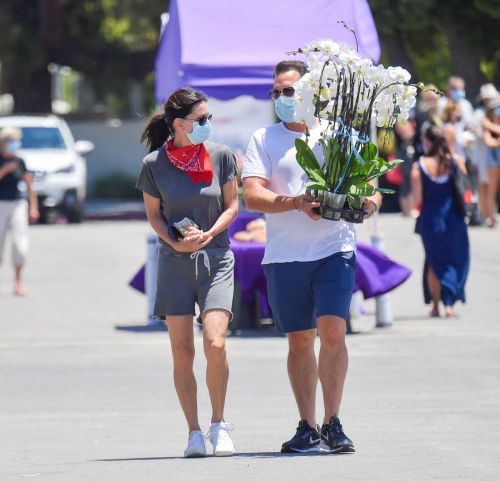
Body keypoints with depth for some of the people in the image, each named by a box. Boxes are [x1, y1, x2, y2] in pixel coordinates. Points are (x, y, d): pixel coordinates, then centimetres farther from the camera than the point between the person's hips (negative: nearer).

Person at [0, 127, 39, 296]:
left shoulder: (19, 161, 7)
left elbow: (29, 185, 12)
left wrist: (33, 207, 6)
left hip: (17, 205, 2)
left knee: (20, 243, -8)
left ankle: (18, 281, 4)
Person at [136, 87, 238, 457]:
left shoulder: (220, 156, -1)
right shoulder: (155, 163, -3)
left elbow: (232, 206, 5)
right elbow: (153, 214, 7)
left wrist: (208, 235, -11)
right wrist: (175, 242, -10)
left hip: (215, 259, 0)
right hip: (175, 263, 0)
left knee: (215, 344, -15)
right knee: (182, 352, 0)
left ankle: (219, 425, 1)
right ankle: (194, 432, 9)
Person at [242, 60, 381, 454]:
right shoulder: (264, 140, 9)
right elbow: (253, 196, -4)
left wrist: (368, 203, -12)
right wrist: (296, 203, -20)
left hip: (335, 249, -1)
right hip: (285, 255, 1)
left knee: (333, 331, -14)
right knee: (299, 340, 5)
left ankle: (333, 424, -8)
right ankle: (308, 428, 11)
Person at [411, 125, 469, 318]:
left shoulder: (419, 166, -10)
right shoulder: (455, 161, -6)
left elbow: (417, 199, -13)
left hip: (430, 219, 0)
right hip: (453, 217, 0)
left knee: (434, 263, 18)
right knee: (455, 260, 10)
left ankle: (436, 305, 20)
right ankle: (449, 303, -6)